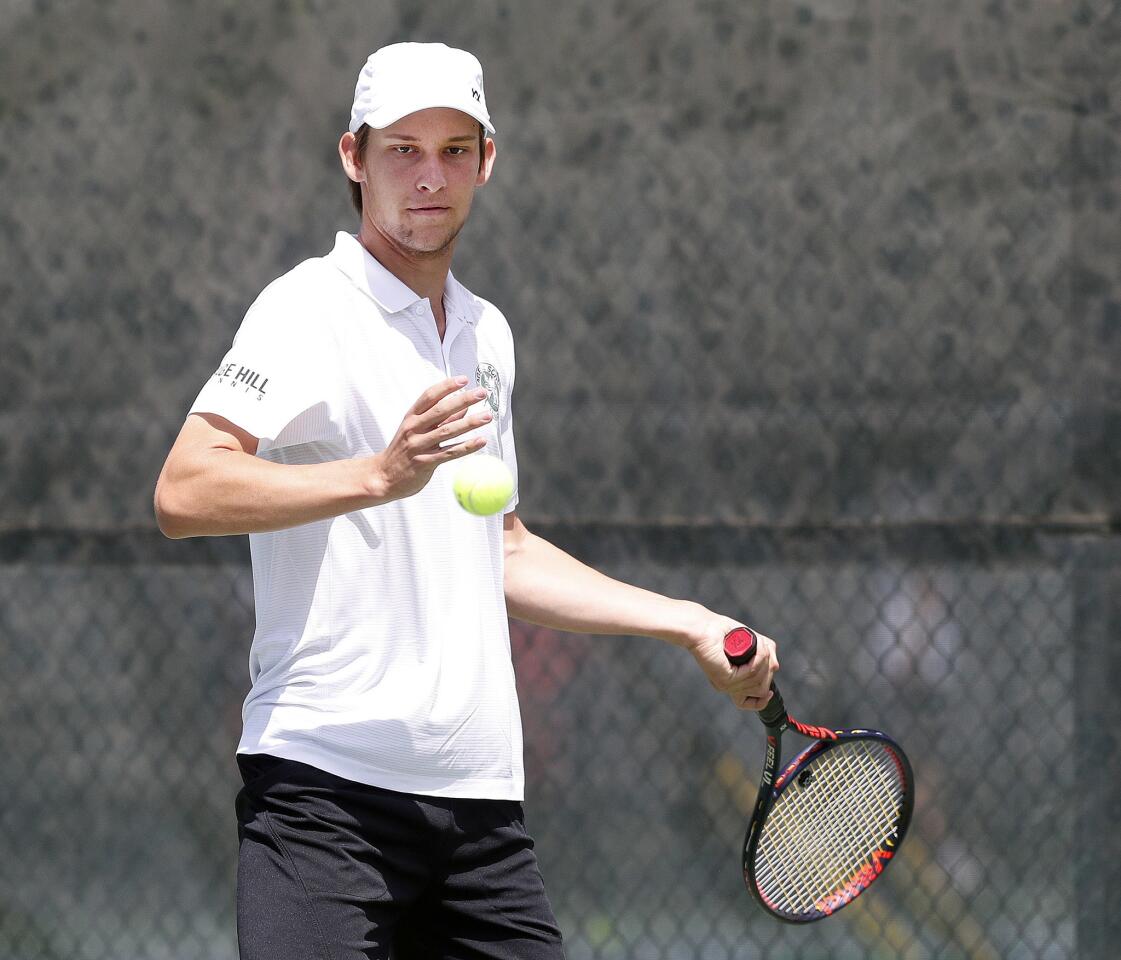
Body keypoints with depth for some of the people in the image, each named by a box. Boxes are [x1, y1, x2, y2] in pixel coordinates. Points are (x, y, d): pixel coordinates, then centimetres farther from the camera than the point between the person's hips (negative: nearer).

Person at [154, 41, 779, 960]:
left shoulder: (487, 332, 18)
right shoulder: (310, 308, -6)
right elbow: (184, 491, -19)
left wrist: (692, 625, 27)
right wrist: (381, 474, -29)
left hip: (481, 796, 7)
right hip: (326, 779, -7)